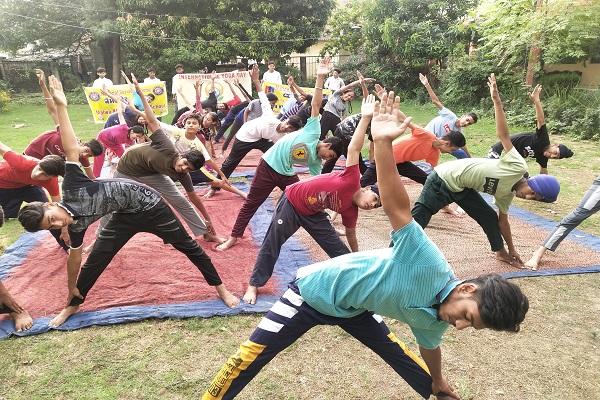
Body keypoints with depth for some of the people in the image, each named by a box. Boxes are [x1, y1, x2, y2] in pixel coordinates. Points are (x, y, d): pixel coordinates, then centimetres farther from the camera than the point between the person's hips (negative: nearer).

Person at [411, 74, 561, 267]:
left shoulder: (506, 193, 9)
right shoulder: (518, 167, -16)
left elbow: (502, 221, 21)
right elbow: (503, 135, -19)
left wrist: (511, 250, 24)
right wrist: (496, 100, -25)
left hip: (461, 188, 9)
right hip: (444, 179, -9)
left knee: (489, 217, 14)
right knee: (418, 219, -12)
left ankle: (501, 253, 33)